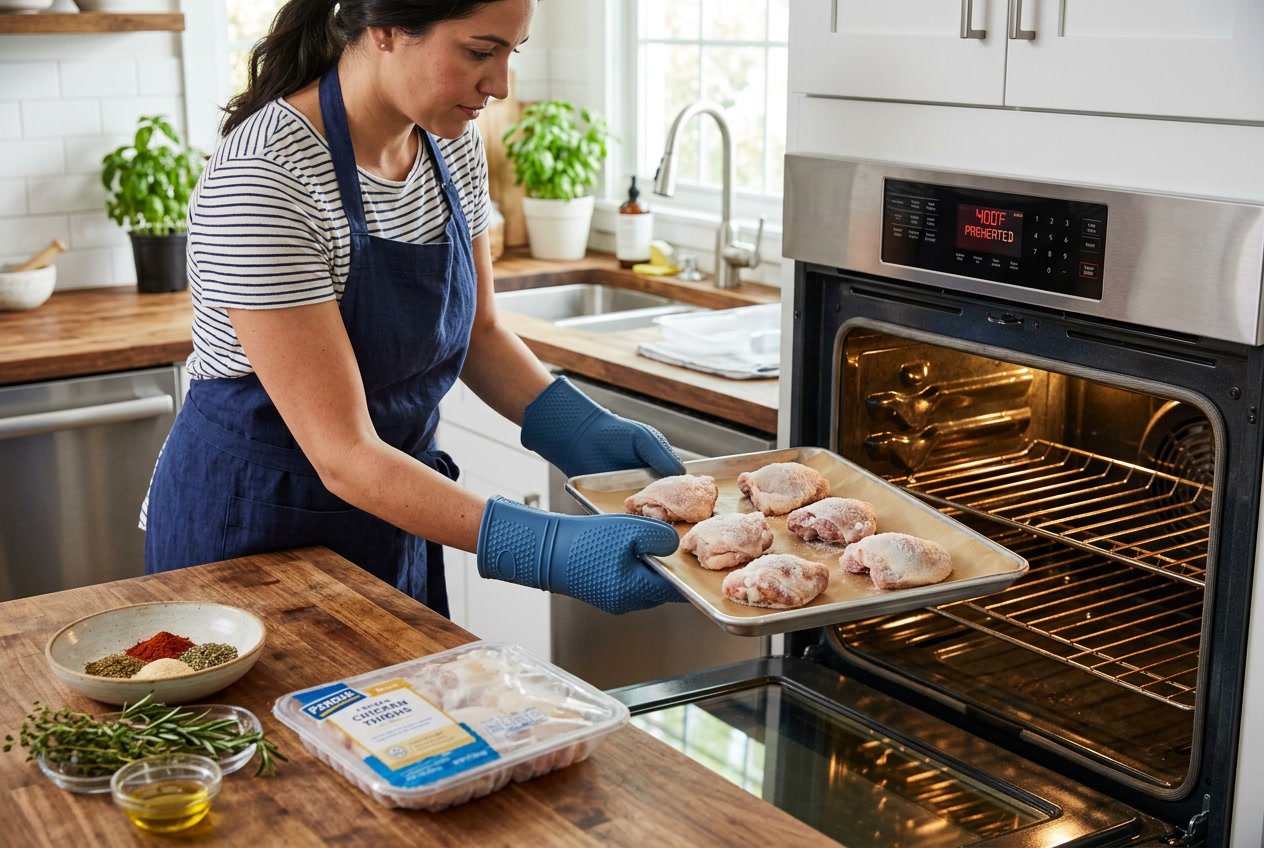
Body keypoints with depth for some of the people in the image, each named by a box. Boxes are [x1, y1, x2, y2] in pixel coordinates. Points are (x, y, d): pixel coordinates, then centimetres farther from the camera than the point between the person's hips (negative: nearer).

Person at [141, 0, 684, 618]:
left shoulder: (452, 144, -5)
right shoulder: (263, 179, -28)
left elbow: (479, 333, 7)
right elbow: (343, 457, -30)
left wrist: (588, 433, -10)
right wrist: (551, 551, -36)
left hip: (393, 514, 7)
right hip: (250, 527, -7)